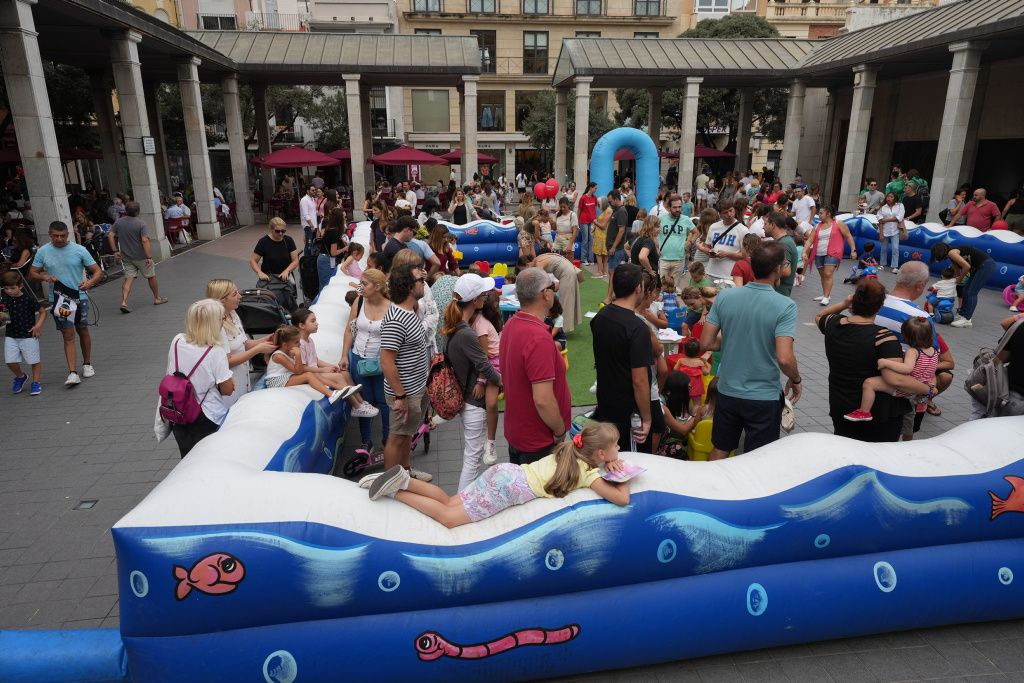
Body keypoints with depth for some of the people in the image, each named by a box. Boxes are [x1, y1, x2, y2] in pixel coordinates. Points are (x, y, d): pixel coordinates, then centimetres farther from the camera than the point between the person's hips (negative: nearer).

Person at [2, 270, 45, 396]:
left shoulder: (29, 299, -10)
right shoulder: (4, 300, 1)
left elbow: (43, 311, -2)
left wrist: (38, 325, -13)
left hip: (29, 335, -3)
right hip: (11, 336, 3)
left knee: (34, 361, 5)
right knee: (10, 361, -1)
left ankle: (36, 382, 20)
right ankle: (20, 377, 26)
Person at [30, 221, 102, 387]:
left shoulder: (79, 250, -4)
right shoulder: (42, 252, 1)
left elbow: (98, 272, -4)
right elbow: (33, 273, 9)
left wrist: (90, 282, -25)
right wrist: (44, 276, -14)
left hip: (79, 297, 0)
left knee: (83, 331, 14)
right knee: (68, 335, -5)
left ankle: (87, 364, 32)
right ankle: (73, 373, -8)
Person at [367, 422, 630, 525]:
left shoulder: (571, 452, 16)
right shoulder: (588, 473, -5)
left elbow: (595, 450, 37)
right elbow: (622, 499, -12)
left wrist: (610, 462, 15)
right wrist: (624, 478, 9)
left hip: (505, 472, 8)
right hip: (510, 488, -7)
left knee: (449, 502, 13)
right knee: (448, 518, -5)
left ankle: (403, 481, -2)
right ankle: (396, 491, -11)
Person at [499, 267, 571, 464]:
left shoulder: (511, 325, 0)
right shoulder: (539, 338, -29)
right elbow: (543, 400, -30)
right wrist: (561, 432, -15)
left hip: (515, 431, 9)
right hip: (539, 441, -9)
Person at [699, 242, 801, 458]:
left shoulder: (724, 296, -7)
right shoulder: (785, 306, -18)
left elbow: (706, 343, -6)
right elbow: (784, 359, -24)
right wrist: (796, 380, -4)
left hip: (727, 392, 4)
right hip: (764, 398, -3)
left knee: (719, 451, 22)